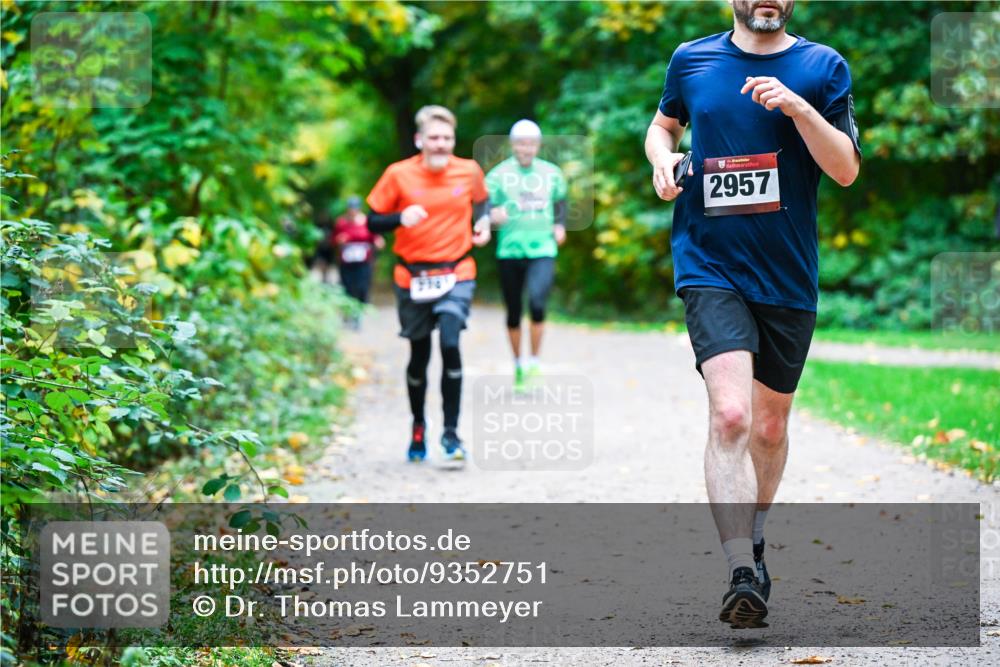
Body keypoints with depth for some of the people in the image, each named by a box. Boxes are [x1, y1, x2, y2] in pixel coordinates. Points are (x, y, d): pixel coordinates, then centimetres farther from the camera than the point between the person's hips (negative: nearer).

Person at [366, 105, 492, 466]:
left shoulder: (469, 171, 0)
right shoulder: (399, 174, -6)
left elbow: (482, 201, 21)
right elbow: (373, 222, -2)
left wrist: (483, 222, 0)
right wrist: (401, 218, -21)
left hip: (456, 276, 0)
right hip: (413, 278, 0)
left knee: (450, 344, -19)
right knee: (419, 355, 9)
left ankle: (451, 432, -8)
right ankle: (418, 425, 33)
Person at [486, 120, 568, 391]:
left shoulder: (551, 174, 8)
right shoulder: (499, 175, 0)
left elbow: (560, 202, 24)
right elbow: (484, 208, -5)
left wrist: (560, 225, 7)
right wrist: (493, 215, -27)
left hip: (543, 250, 0)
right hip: (510, 251, 0)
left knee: (537, 302, -21)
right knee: (514, 312, 8)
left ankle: (534, 362, -6)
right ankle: (518, 365, 26)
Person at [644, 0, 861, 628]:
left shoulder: (823, 66, 2)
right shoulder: (691, 59, 6)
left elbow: (847, 169, -5)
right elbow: (664, 123, 25)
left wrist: (798, 108, -19)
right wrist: (663, 159, 2)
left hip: (789, 276, 1)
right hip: (710, 266, -1)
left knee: (770, 427, 14)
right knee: (730, 413, -21)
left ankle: (753, 542, 40)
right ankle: (742, 576, -22)